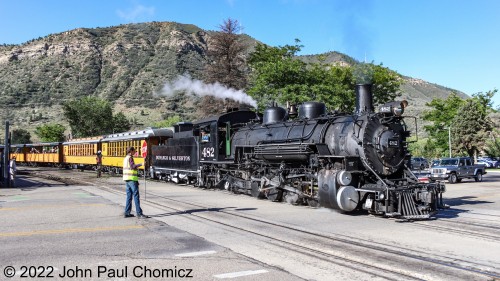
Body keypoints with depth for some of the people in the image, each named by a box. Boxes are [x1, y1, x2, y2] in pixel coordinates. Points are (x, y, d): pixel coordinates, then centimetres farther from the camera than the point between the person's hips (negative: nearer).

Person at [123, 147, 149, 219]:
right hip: (132, 179, -10)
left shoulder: (126, 158, 19)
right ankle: (139, 213, -11)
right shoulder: (130, 158, -10)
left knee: (129, 196, 11)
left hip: (127, 179, 10)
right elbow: (132, 166, -25)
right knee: (136, 196, -9)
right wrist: (141, 164, -33)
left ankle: (127, 213, 11)